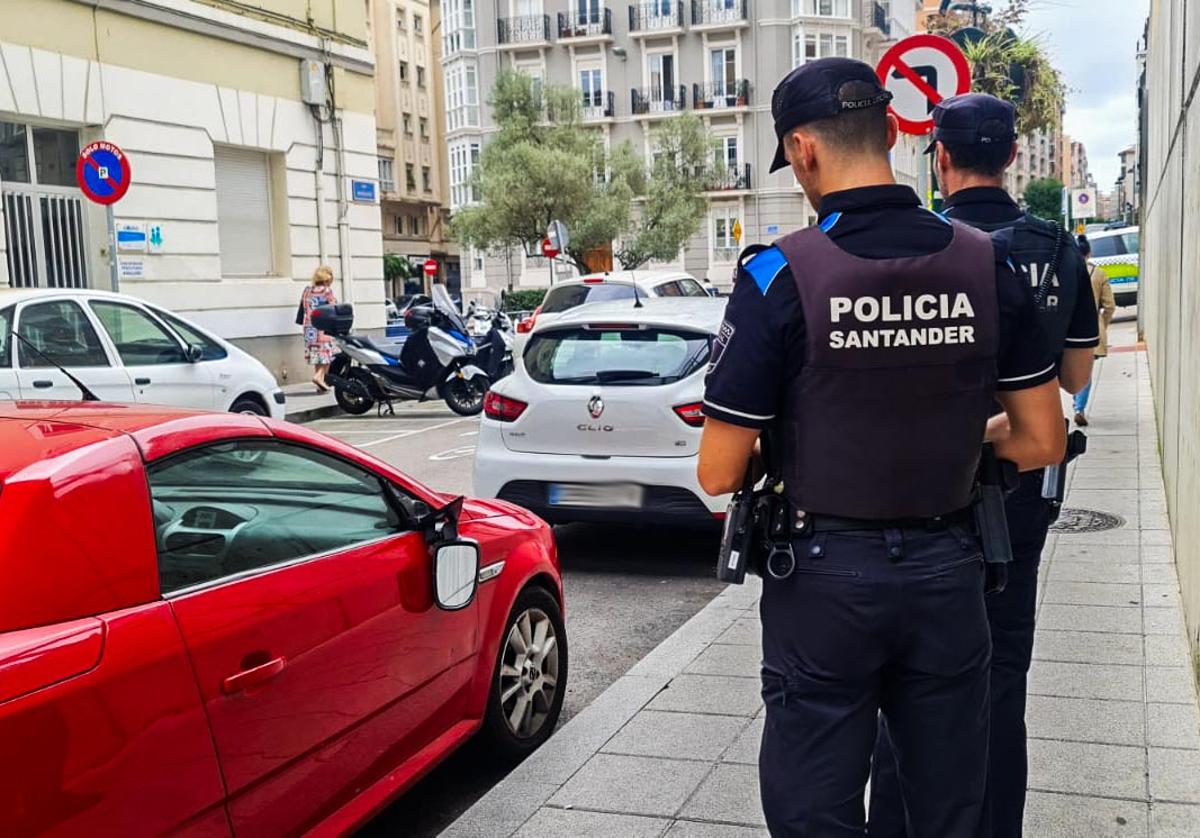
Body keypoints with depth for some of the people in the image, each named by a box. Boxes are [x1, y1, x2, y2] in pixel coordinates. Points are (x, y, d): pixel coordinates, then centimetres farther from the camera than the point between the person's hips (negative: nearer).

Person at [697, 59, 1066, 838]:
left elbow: (719, 474, -14)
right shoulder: (988, 263, -5)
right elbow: (1043, 443, 1)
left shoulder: (781, 274, -16)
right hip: (947, 569, 4)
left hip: (827, 575, -3)